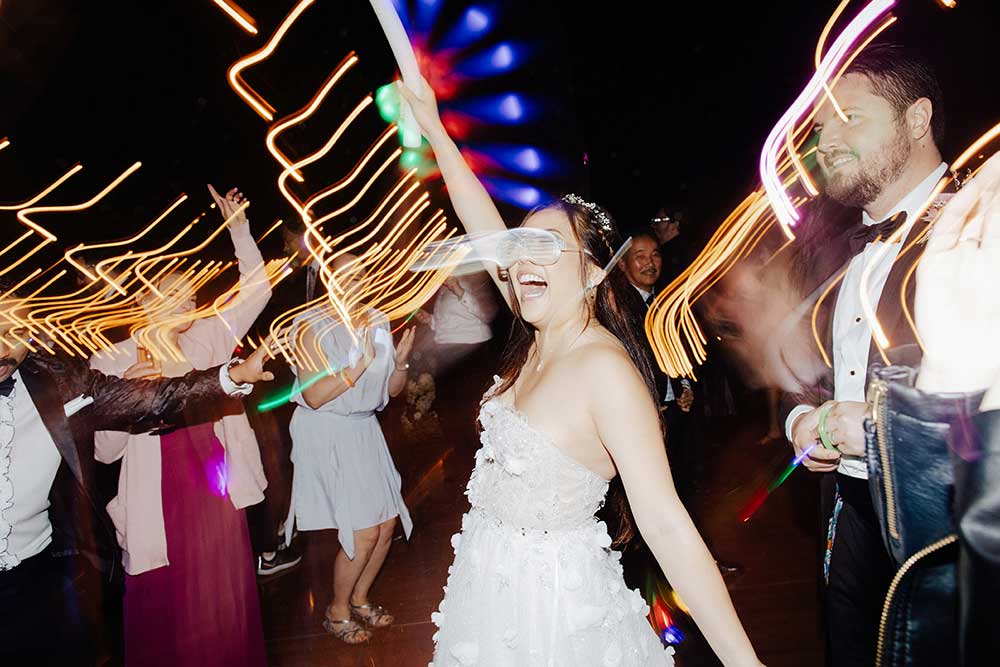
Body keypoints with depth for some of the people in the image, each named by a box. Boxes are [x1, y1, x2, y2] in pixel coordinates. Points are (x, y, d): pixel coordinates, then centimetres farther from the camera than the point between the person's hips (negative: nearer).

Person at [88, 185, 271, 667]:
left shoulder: (205, 341, 3)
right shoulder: (113, 365, -6)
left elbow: (256, 290, 2)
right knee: (169, 609, 10)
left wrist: (238, 228, -5)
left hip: (218, 496, 3)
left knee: (224, 602, 15)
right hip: (161, 506, -3)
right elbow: (106, 450, -8)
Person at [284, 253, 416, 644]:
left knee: (387, 525, 8)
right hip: (327, 435, -6)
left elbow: (392, 390, 10)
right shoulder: (312, 326, -13)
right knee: (364, 532, -7)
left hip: (364, 430, 7)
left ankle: (359, 600, 33)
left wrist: (401, 363, -10)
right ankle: (337, 612, 18)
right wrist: (362, 361, -26)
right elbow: (314, 396, -22)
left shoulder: (377, 321, 5)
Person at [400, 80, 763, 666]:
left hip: (551, 602, -7)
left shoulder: (605, 367, -25)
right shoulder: (543, 337, -4)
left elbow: (666, 523, -28)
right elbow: (484, 224, 1)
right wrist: (434, 129, 5)